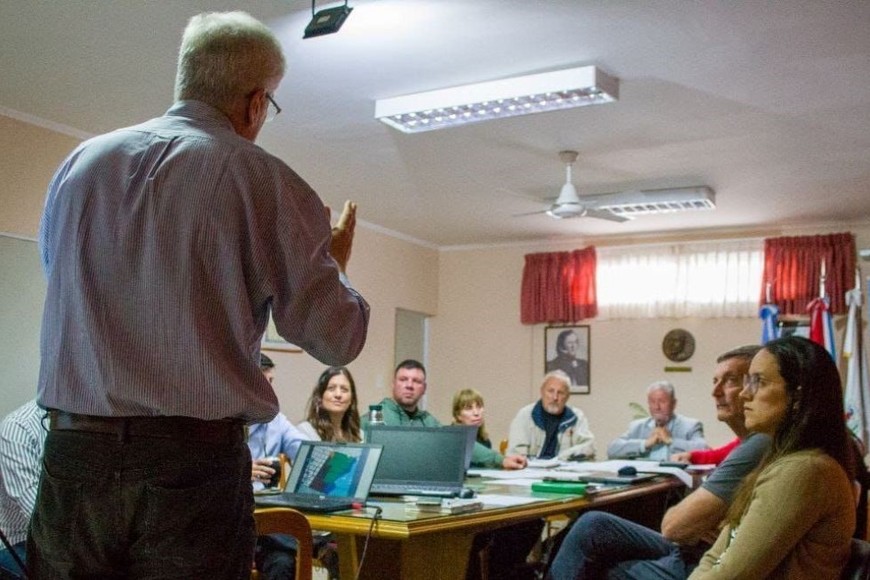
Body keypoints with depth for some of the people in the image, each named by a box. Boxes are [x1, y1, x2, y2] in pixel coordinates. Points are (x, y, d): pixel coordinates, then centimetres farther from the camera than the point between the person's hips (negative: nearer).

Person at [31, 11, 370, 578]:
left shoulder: (80, 161, 6)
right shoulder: (262, 179, -6)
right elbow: (337, 339, -4)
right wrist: (335, 262, 17)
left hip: (73, 450, 4)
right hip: (196, 461, -3)